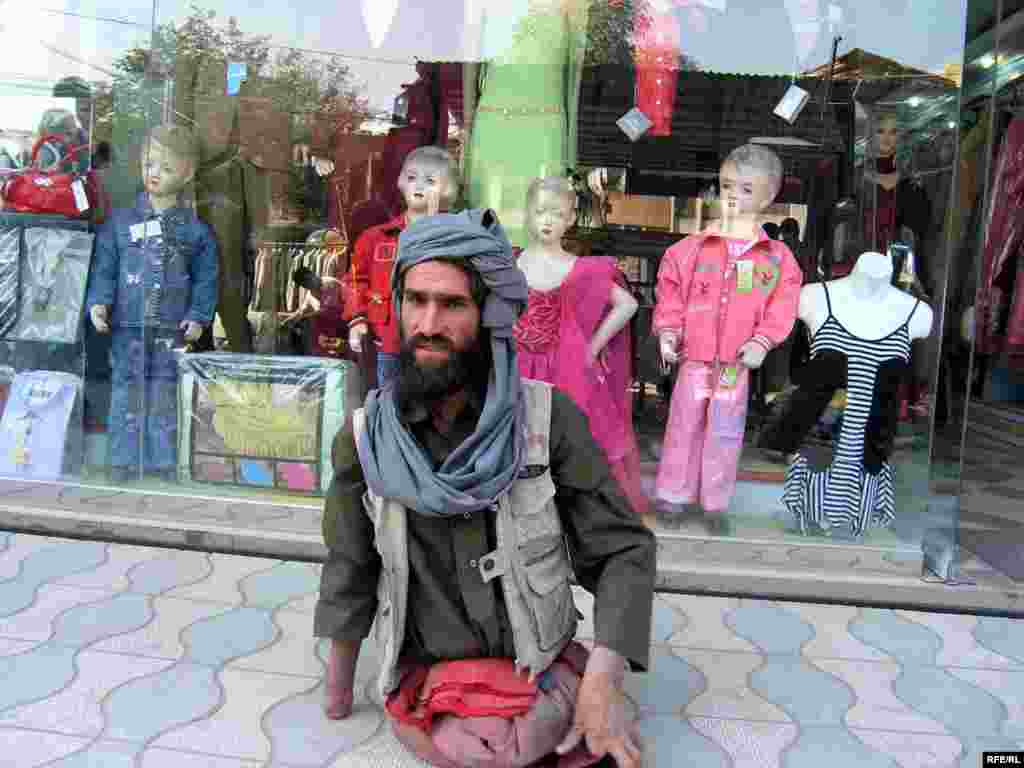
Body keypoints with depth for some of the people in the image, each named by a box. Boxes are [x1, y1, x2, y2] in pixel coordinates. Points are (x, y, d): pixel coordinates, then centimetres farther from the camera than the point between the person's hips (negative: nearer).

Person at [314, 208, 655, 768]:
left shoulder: (549, 419, -15)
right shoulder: (364, 438, -8)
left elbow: (624, 550, -9)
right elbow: (350, 574, 4)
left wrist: (602, 684, -19)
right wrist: (338, 692, 11)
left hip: (541, 679, 0)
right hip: (423, 684, 1)